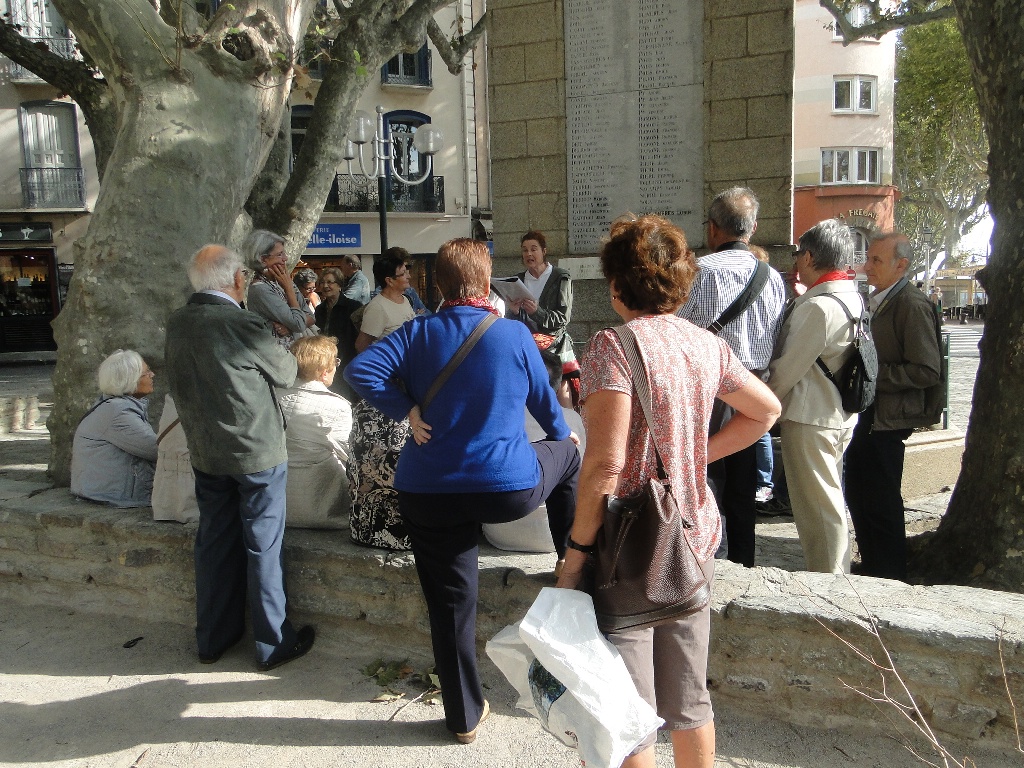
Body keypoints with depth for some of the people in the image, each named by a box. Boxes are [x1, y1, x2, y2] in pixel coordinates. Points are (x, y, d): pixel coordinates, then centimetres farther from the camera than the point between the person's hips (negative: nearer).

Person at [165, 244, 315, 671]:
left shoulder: (177, 323, 0)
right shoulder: (240, 324, -21)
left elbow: (182, 385, 10)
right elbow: (286, 373, -8)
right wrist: (274, 348, 10)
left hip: (205, 451, 6)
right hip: (256, 452, -6)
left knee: (215, 543, 16)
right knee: (263, 547, 5)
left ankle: (213, 638, 29)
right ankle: (272, 644, 17)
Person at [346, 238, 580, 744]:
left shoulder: (418, 333, -1)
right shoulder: (515, 335, -3)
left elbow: (359, 370, -14)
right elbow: (543, 400, 10)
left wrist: (406, 409, -7)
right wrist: (564, 436, 29)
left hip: (428, 495, 2)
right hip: (509, 488, -1)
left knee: (450, 605, 14)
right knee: (566, 454, 28)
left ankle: (464, 717, 28)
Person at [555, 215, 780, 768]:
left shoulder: (614, 345, -16)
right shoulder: (707, 344, 5)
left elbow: (606, 463, -23)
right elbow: (765, 410, 19)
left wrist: (577, 548, -14)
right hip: (695, 538, 7)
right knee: (689, 697, 21)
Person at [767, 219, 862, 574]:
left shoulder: (818, 307, -21)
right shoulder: (852, 297, 8)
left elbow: (789, 368, -18)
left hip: (809, 418, -10)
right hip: (839, 415, 10)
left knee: (817, 508, 1)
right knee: (829, 501, 21)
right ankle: (838, 575, 33)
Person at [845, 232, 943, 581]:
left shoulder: (912, 305, -16)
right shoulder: (876, 301, 12)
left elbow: (927, 371, -21)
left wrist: (874, 373, -20)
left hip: (889, 418, -9)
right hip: (869, 412, 9)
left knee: (880, 503, -1)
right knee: (858, 495, 16)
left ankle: (890, 579, 14)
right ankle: (870, 569, 31)